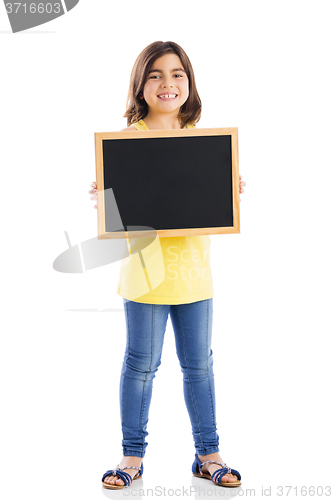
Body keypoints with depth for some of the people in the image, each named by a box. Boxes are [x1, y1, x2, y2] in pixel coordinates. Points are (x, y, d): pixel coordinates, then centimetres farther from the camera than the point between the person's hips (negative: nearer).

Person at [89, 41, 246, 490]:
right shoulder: (127, 139, -5)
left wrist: (232, 192, -8)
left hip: (194, 269, 3)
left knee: (199, 364, 12)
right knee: (141, 364, 7)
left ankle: (208, 453, 24)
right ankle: (133, 456, 21)